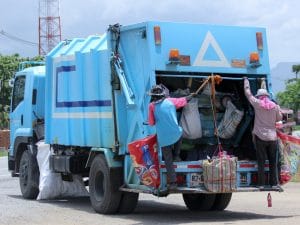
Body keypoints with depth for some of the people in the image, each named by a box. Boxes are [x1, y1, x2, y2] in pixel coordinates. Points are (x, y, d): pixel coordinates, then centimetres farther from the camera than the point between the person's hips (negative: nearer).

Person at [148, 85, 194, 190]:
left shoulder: (152, 106, -4)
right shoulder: (170, 101, 4)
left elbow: (151, 123, 1)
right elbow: (183, 100, 21)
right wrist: (191, 96, 40)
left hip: (163, 138, -1)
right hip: (175, 133, 2)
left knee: (168, 161, 7)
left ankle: (172, 182, 4)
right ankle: (176, 155, 30)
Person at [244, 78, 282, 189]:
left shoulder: (257, 103, -4)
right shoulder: (275, 106, 2)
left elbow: (248, 93, 7)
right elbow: (279, 118, 12)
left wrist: (246, 80, 21)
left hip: (260, 137, -2)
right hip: (272, 137, 2)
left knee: (261, 162, 1)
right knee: (273, 162, 9)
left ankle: (261, 184, -1)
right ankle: (274, 183, 9)